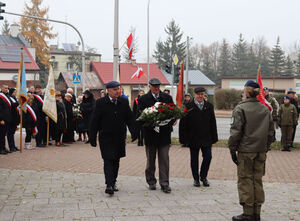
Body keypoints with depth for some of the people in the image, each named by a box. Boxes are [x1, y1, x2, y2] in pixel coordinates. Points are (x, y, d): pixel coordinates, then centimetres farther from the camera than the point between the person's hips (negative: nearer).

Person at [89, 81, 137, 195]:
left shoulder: (124, 102, 4)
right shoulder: (100, 103, -7)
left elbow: (130, 118, 9)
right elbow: (94, 121, -5)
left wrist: (134, 133, -1)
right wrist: (92, 137, -7)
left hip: (120, 138, 4)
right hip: (106, 137, -4)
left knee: (116, 160, 12)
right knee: (108, 160, -10)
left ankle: (113, 182, 25)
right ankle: (109, 185, -13)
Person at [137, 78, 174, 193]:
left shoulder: (167, 98, 9)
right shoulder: (143, 99, 2)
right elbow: (139, 115, -5)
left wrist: (171, 122, -13)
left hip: (164, 133, 1)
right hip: (150, 133, -1)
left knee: (164, 159, -3)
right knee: (151, 159, 10)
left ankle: (164, 184, 0)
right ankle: (151, 182, 23)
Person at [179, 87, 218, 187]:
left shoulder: (209, 106, 7)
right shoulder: (188, 107, -3)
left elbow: (213, 123, 9)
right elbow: (183, 124, -3)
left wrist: (214, 137, 5)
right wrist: (184, 139, -7)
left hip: (206, 138, 2)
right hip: (193, 139, -2)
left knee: (208, 157, -2)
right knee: (194, 159, 6)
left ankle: (203, 177, 19)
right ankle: (196, 179, 21)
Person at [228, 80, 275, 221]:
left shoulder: (240, 109, -10)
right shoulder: (265, 109, 7)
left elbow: (236, 131, -12)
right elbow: (271, 131, 11)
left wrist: (232, 149, -5)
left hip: (246, 151, -5)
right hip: (261, 151, 5)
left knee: (245, 181, 2)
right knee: (257, 180, 12)